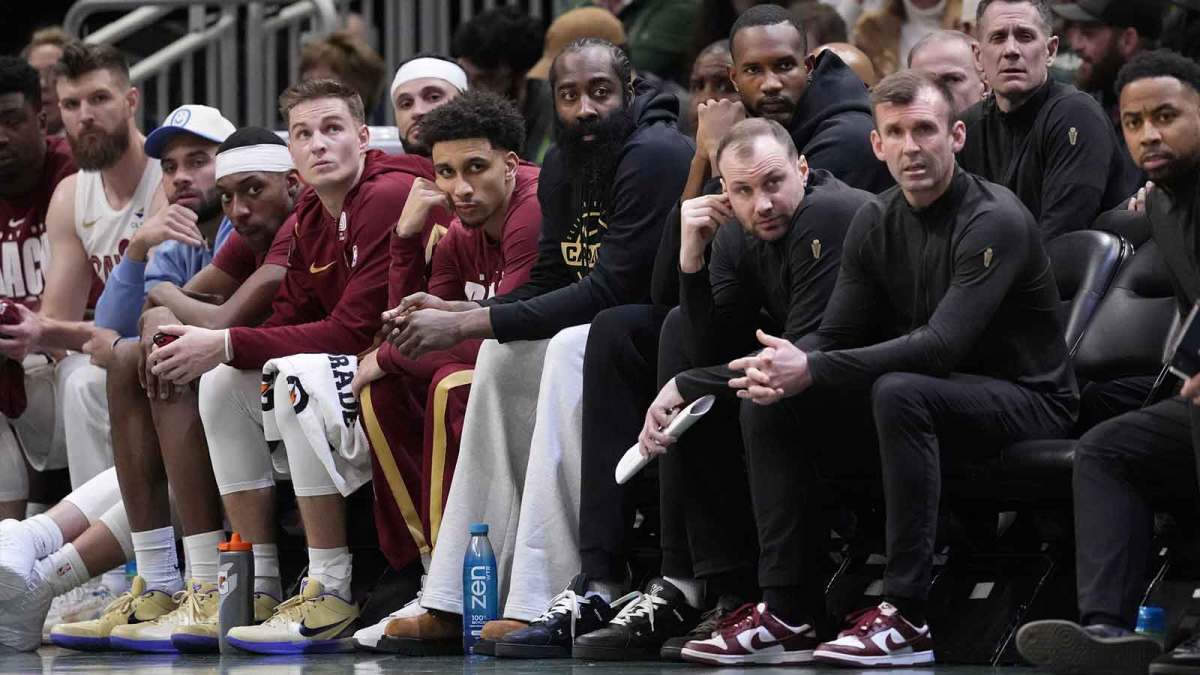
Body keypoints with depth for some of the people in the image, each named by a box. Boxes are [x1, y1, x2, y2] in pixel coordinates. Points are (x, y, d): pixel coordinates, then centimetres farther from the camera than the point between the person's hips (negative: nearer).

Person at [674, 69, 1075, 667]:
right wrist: (786, 366, -22)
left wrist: (812, 372, -36)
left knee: (899, 392, -38)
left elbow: (941, 345, -31)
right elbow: (837, 334, 4)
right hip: (932, 386, 8)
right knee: (769, 403, -7)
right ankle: (789, 614, -9)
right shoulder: (876, 223, 4)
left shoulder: (994, 221, -21)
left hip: (1025, 401, -8)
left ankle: (909, 617, -35)